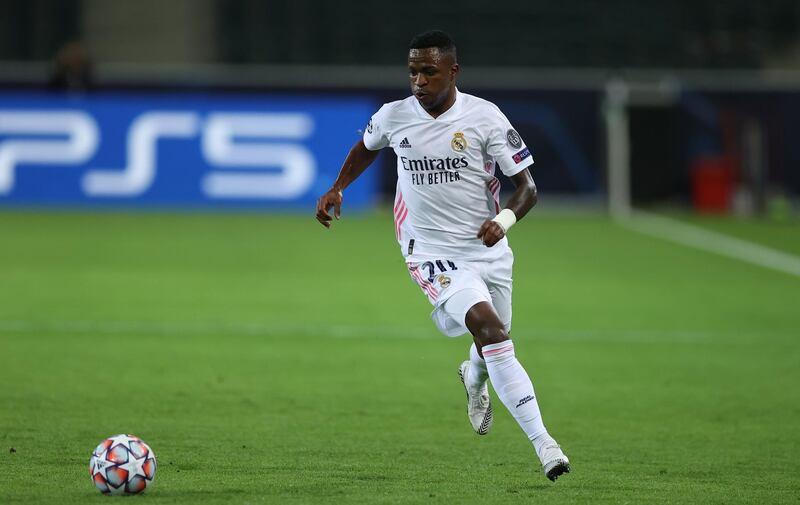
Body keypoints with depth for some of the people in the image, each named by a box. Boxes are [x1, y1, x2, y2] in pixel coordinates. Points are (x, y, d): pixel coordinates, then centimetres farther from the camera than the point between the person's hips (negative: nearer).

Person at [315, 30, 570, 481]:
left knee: (493, 339, 17)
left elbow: (527, 185, -8)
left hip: (489, 250, 2)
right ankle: (543, 443, -28)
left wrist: (505, 219, -26)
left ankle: (474, 377, 59)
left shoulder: (485, 117, -10)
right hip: (434, 253, -2)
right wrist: (337, 190, 13)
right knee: (490, 330, -24)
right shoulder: (393, 117, -3)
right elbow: (366, 147, 23)